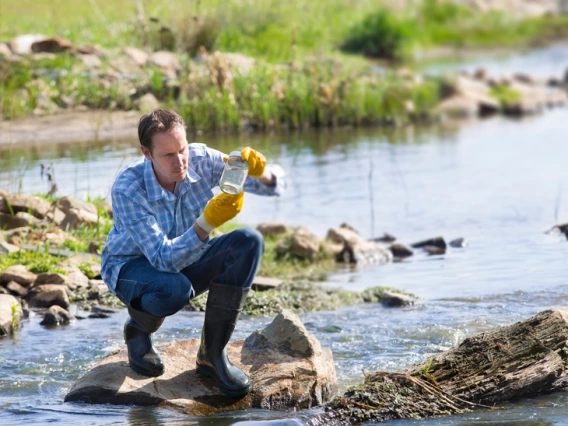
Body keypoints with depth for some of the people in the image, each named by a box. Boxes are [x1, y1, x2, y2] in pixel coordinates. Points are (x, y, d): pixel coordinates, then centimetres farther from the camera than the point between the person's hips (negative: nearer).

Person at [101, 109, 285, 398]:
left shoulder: (200, 160, -20)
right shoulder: (126, 190, -30)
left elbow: (273, 186, -16)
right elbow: (163, 258, -36)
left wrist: (259, 171, -41)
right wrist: (207, 223, -50)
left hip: (186, 261, 5)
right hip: (134, 266, -5)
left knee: (248, 242, -22)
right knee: (174, 289, -40)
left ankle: (212, 354, -14)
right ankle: (138, 330, 0)